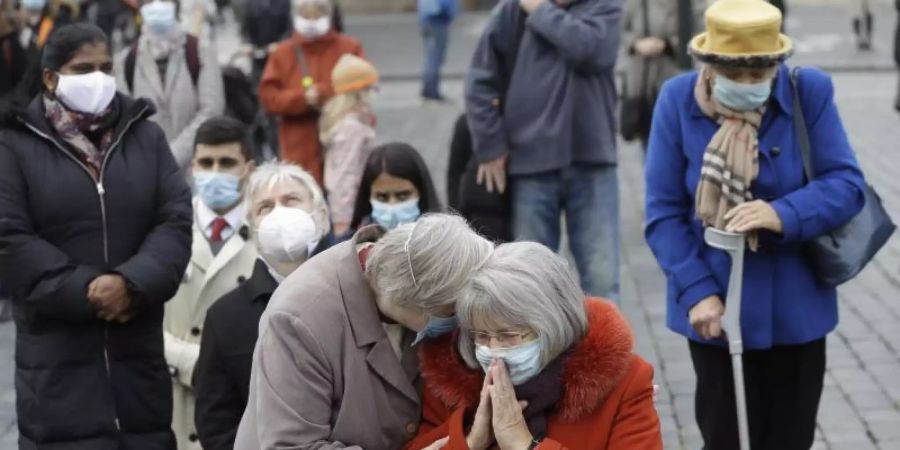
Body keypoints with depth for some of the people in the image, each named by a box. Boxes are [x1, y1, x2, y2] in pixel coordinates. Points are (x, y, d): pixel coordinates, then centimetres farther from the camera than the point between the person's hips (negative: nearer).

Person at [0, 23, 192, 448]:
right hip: (57, 359, -3)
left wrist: (131, 282, -16)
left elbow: (176, 223, 1)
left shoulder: (146, 136, 10)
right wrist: (84, 291, -16)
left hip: (138, 350, 3)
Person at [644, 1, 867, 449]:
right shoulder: (678, 100, -10)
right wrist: (697, 291, -16)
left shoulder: (810, 91, -10)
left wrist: (784, 215, -28)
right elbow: (663, 213, -7)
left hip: (795, 311, 0)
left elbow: (847, 185, -10)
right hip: (717, 308, 0)